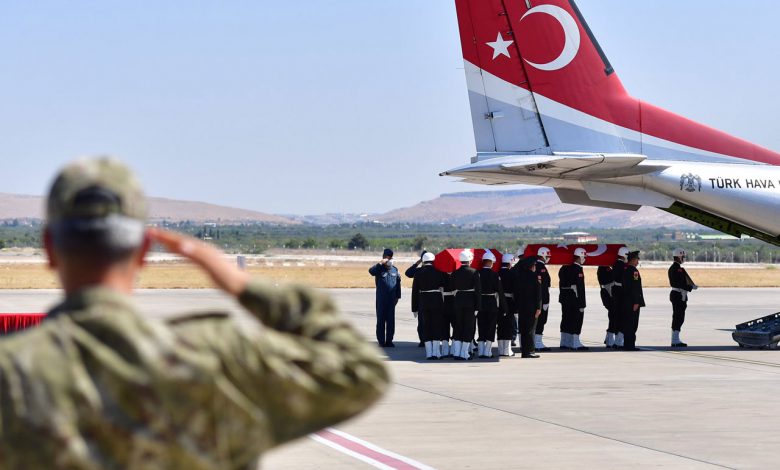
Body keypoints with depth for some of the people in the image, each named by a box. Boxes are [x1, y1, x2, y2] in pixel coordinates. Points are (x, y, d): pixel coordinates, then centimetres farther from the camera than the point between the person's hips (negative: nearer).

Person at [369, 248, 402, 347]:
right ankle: (381, 341, 6)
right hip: (381, 299, -3)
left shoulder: (395, 270, 8)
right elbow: (371, 271, -25)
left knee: (391, 320, 5)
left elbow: (398, 283, 13)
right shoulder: (379, 269, -3)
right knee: (381, 320, 1)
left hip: (391, 299, 3)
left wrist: (397, 297, 10)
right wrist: (381, 263, -31)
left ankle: (389, 340, 12)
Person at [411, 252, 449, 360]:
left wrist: (415, 308, 6)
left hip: (423, 303, 1)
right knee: (437, 326, 5)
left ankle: (429, 353, 4)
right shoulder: (439, 272, -2)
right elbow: (445, 286, -1)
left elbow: (415, 292, 2)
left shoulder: (418, 273, 2)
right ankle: (436, 352, 1)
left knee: (426, 327, 6)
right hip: (437, 302, -1)